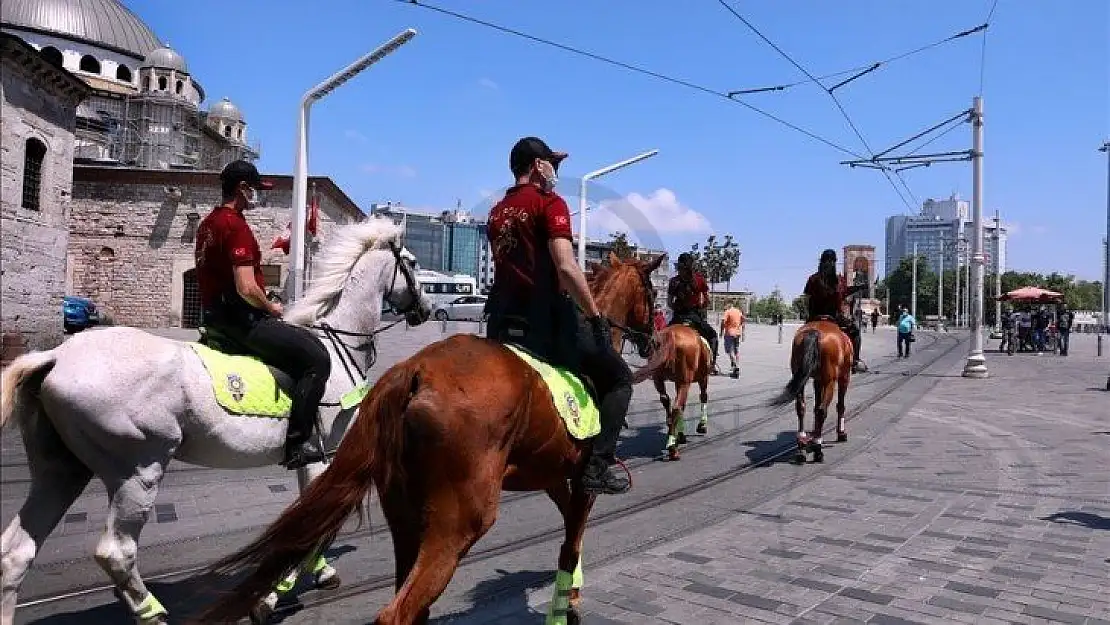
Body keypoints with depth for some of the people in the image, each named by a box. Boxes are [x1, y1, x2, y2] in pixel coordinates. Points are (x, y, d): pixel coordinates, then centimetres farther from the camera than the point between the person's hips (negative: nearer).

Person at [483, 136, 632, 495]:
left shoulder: (497, 212, 16)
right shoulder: (550, 202, -7)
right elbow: (566, 268, -19)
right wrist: (596, 317, -13)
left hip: (503, 321, 7)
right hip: (549, 317, -7)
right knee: (619, 378, 7)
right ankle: (598, 467, -2)